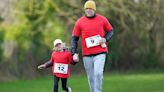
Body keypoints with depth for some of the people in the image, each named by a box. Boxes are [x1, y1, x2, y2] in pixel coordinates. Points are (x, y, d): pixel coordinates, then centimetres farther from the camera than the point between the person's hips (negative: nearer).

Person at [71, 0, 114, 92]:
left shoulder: (102, 19, 2)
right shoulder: (79, 22, 1)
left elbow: (110, 31, 13)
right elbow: (74, 38, 3)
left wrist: (105, 39, -8)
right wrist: (74, 53, -7)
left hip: (100, 52, -1)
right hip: (87, 55, 2)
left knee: (98, 73, -18)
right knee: (91, 77, 6)